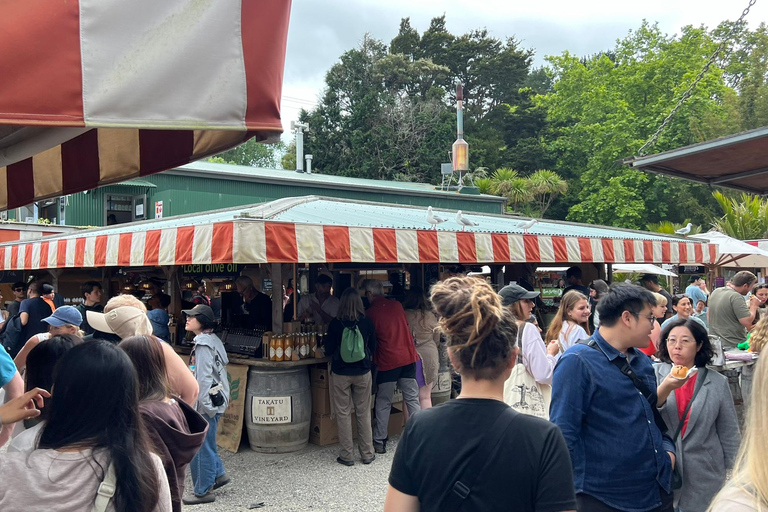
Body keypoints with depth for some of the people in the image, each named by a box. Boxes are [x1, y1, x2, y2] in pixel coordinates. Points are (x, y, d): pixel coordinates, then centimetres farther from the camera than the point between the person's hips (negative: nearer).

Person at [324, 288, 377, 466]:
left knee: (343, 413, 7)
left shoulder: (335, 324, -10)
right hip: (363, 372, 2)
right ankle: (367, 454, 17)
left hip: (341, 373, -2)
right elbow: (373, 349, 4)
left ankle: (347, 455, 12)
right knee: (364, 413, 10)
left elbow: (329, 350, -5)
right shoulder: (367, 323, -6)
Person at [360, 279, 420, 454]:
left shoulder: (370, 313, -7)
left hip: (387, 362, -4)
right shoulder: (397, 305, 6)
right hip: (408, 357, 4)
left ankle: (379, 442, 13)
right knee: (412, 399, 10)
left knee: (383, 403, 7)